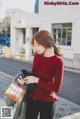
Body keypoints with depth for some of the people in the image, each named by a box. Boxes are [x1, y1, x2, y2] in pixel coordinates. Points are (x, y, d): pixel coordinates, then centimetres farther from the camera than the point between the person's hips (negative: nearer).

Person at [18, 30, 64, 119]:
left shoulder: (58, 61, -16)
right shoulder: (37, 56, -1)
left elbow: (57, 88, -17)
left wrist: (37, 80, -21)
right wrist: (26, 79, -6)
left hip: (48, 102, -4)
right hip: (32, 99, 5)